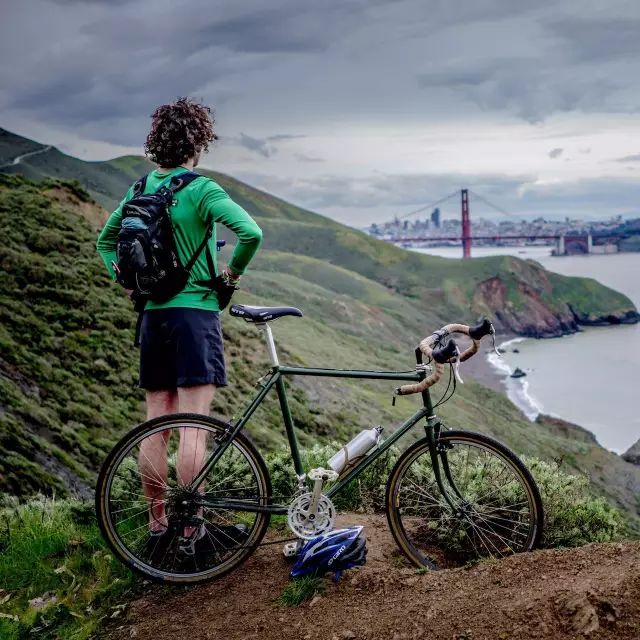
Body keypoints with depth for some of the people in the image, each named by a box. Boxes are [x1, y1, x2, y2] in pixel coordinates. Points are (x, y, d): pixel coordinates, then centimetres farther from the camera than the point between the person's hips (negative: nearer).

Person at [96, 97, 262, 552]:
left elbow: (105, 240, 22)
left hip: (152, 314, 7)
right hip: (195, 311, -7)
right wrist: (233, 271, -7)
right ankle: (192, 527, 1)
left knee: (155, 424, 11)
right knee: (193, 425, -4)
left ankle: (157, 520, 19)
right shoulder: (200, 190, -11)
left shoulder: (140, 190, 10)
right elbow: (251, 232, -23)